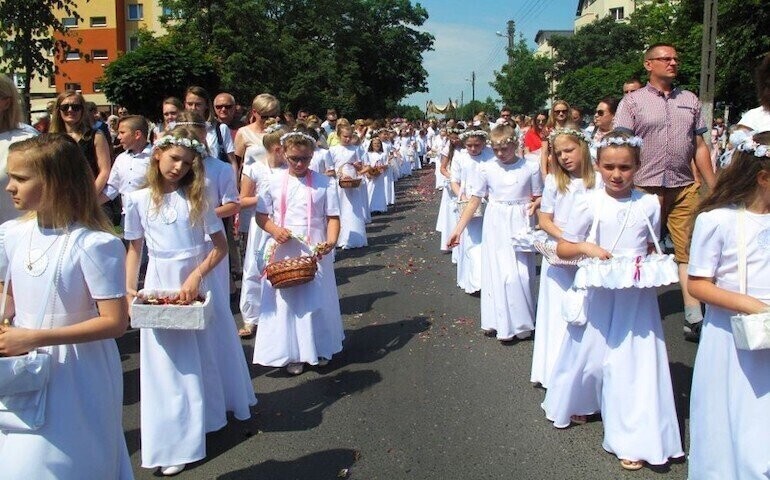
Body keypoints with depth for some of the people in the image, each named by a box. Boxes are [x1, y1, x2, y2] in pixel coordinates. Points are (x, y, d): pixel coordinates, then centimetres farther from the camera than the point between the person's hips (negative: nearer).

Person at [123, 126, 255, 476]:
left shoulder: (196, 198, -3)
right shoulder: (138, 200, -1)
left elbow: (221, 246, -5)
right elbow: (134, 250, 5)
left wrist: (197, 276, -18)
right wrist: (129, 290, -6)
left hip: (200, 281, 1)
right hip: (160, 287, 0)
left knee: (208, 352, 15)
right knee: (169, 364, 5)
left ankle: (214, 410, 41)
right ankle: (175, 443, 12)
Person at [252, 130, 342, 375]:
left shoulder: (323, 183, -2)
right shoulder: (273, 183, 1)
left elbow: (333, 217, -2)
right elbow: (261, 215, 6)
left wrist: (330, 242, -20)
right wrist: (274, 230, -14)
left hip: (315, 252, 0)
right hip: (283, 252, 1)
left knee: (317, 300, 6)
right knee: (286, 300, 4)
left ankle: (319, 349, 25)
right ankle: (292, 353, 17)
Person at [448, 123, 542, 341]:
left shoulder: (530, 168, -4)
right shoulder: (486, 168, -2)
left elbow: (539, 197, 8)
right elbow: (474, 201, 2)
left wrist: (534, 205, -14)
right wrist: (458, 229, 0)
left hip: (519, 225, -1)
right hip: (495, 225, 1)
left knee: (519, 273, -2)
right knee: (496, 273, 5)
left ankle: (520, 323, 16)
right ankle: (501, 322, 18)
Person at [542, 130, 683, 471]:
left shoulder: (649, 204, -1)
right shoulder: (587, 203, -7)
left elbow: (651, 248, 13)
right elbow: (562, 249, -2)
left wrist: (646, 265, -8)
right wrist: (585, 247, -21)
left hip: (636, 295, 1)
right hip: (597, 293, 0)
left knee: (633, 361, 1)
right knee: (588, 352, 14)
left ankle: (633, 438, 14)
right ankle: (577, 403, 44)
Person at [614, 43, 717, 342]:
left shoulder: (690, 100, 14)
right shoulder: (632, 101, 3)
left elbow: (700, 147, 15)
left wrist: (714, 188, 11)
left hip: (685, 188, 3)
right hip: (646, 187, -3)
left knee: (688, 252, 2)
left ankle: (693, 320, 5)